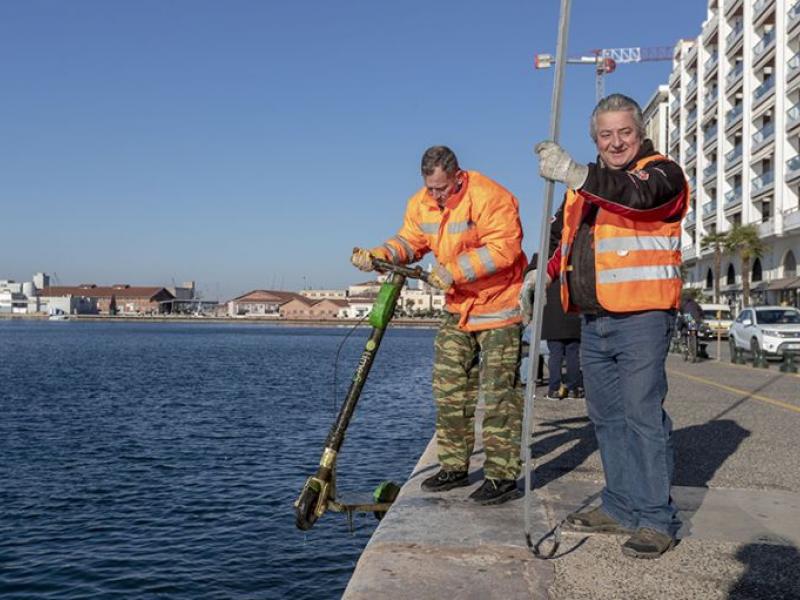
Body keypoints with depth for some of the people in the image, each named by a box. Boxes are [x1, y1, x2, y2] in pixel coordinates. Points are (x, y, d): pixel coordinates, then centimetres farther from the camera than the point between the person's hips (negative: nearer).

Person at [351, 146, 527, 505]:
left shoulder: (489, 197, -20)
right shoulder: (421, 204, 3)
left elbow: (503, 249, -26)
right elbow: (409, 241, 5)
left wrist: (454, 271, -29)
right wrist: (378, 255, -16)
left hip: (498, 306, -7)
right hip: (458, 309, 8)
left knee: (499, 393, -7)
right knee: (449, 388, 9)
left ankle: (502, 475, 0)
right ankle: (454, 467, 20)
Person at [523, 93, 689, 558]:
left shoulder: (662, 172, -4)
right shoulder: (587, 183, 20)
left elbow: (638, 195, -28)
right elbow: (573, 241, 32)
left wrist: (574, 174, -39)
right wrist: (545, 272, 17)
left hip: (641, 317, -8)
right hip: (594, 320, 8)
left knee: (644, 414, -7)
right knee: (607, 416, 12)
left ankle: (657, 519, 2)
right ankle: (622, 508, 23)